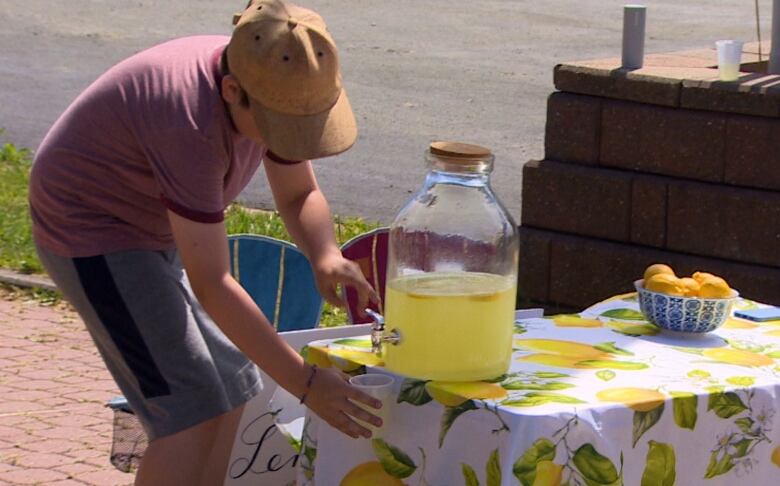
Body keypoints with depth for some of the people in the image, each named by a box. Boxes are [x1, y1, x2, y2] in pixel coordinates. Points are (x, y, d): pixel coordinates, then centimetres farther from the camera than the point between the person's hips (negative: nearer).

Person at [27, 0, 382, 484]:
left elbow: (298, 194, 2)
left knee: (231, 389, 9)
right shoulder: (190, 122, -36)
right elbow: (212, 284, -34)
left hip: (155, 233, 9)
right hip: (92, 233, -9)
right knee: (192, 412, -15)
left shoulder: (273, 87, -12)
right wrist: (305, 383, -33)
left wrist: (326, 257, -20)